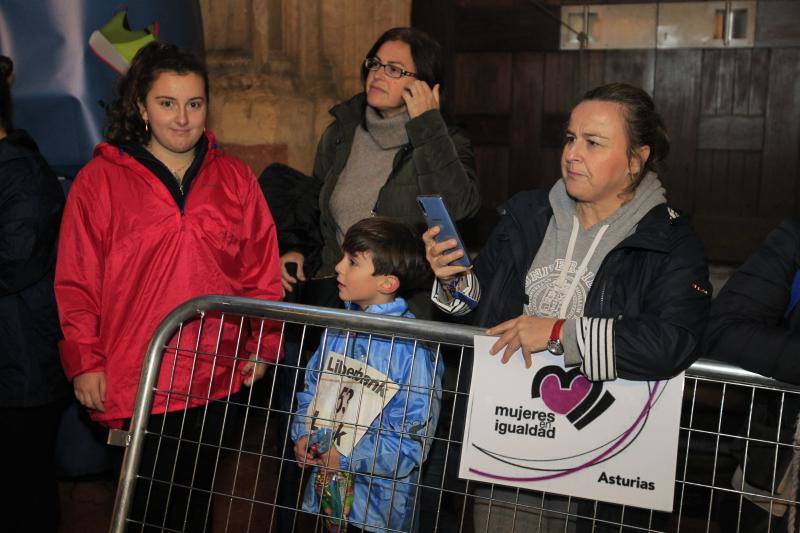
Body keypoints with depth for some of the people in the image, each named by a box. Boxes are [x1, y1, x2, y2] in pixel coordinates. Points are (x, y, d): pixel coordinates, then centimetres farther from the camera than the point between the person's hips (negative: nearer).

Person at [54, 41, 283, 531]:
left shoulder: (236, 180, 5)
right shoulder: (100, 180, -3)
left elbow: (263, 271, 7)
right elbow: (76, 283, -2)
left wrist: (263, 346, 4)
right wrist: (84, 361, -5)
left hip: (216, 383, 3)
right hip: (131, 386, -2)